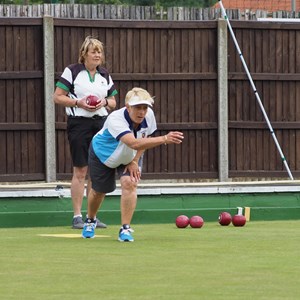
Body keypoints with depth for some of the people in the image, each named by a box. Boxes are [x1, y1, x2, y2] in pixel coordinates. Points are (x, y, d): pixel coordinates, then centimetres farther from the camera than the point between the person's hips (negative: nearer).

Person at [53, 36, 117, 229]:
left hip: (101, 123, 5)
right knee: (80, 171, -5)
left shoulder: (105, 76, 13)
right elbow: (57, 97, -3)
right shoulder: (72, 72, -1)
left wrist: (105, 102, -3)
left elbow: (113, 102, 19)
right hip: (79, 123, -5)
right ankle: (77, 216, 0)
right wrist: (78, 103, -16)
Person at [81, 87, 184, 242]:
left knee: (129, 183, -22)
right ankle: (90, 221, 44)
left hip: (130, 156, 3)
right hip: (102, 154, -3)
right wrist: (164, 139, -69)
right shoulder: (115, 119, -45)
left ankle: (125, 229, -15)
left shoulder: (148, 116, -27)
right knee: (99, 190, 12)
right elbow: (134, 143, -60)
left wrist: (135, 161, -13)